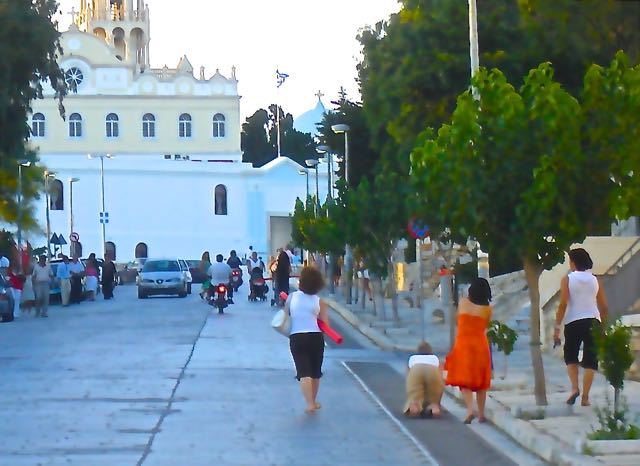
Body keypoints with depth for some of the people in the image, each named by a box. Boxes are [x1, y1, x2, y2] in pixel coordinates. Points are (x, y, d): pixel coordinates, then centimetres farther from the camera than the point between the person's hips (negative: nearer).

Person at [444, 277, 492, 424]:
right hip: (480, 344, 1)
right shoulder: (487, 309, -1)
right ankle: (481, 414, 16)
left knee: (464, 380, -1)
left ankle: (470, 410, -21)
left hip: (463, 344, -1)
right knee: (480, 381, 12)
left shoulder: (463, 302, 0)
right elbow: (485, 326, 12)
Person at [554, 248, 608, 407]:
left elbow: (563, 304, -10)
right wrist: (601, 326, 23)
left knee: (570, 357, 15)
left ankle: (574, 387, -5)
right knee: (590, 361, 5)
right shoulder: (594, 280, 10)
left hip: (573, 322, -2)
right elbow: (604, 308, 10)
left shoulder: (567, 279, 0)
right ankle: (585, 397, -2)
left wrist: (557, 327, -8)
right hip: (593, 322, 2)